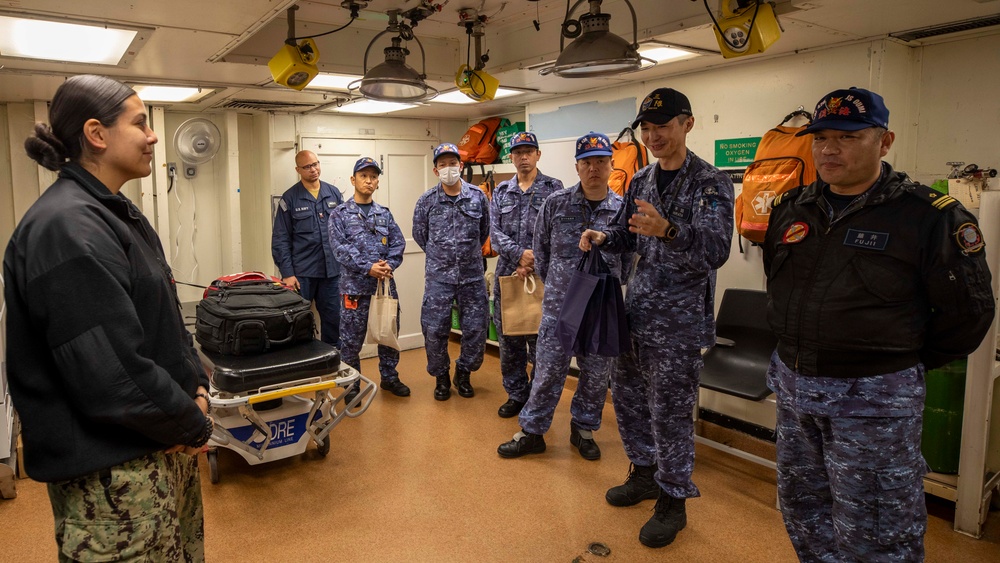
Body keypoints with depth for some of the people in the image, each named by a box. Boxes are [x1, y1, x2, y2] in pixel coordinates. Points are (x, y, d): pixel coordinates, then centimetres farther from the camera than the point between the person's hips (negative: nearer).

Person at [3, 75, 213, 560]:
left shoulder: (116, 215, 11)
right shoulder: (65, 229, -21)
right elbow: (113, 373, -27)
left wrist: (197, 388, 0)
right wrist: (194, 426, -13)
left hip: (162, 448, 9)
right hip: (113, 473, -9)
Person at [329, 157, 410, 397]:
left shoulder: (384, 214, 12)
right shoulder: (340, 214, 0)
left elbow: (398, 243, 5)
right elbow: (340, 247, -10)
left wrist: (390, 264, -14)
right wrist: (368, 268, -20)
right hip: (354, 286, -4)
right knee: (352, 340, 4)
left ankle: (389, 377, 30)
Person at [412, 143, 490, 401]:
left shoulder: (478, 196, 0)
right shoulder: (427, 200, -2)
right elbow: (419, 234, 12)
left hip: (472, 275, 1)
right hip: (438, 276, -1)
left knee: (476, 329, 5)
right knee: (434, 330, 1)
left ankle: (463, 374, 27)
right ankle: (441, 378, 22)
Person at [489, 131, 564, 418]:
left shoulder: (554, 188, 2)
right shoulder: (501, 191, 12)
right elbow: (495, 231, 1)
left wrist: (532, 264, -14)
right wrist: (520, 254, -15)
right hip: (507, 273, 4)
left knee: (539, 340, 2)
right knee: (508, 339, 9)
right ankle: (516, 394, 24)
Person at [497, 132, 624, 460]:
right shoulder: (556, 203, -4)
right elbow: (541, 248, 8)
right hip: (558, 306, -1)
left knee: (596, 375, 13)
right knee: (548, 372, 5)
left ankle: (584, 430, 33)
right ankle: (532, 432, 21)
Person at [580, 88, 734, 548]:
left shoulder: (710, 182, -12)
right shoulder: (640, 180, 8)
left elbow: (717, 248, -25)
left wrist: (668, 230, -41)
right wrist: (604, 238, -3)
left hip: (681, 315, -7)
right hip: (638, 305, 7)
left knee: (669, 408, 0)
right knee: (626, 394, 15)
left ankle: (673, 501, 19)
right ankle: (645, 473, 36)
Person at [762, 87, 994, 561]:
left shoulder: (930, 215, -12)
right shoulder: (792, 209, 5)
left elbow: (969, 310, -6)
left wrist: (910, 362, 1)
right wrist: (799, 352, 14)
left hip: (874, 399, -6)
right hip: (792, 384, 6)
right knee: (801, 509, 21)